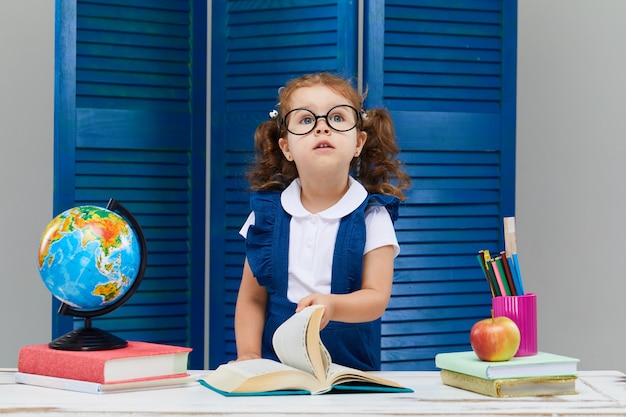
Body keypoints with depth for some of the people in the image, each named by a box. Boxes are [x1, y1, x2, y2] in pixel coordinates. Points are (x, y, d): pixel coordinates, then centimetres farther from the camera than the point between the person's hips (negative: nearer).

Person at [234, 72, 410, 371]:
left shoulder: (372, 216, 2)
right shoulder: (268, 212, 8)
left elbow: (377, 297, -5)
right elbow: (251, 298, 11)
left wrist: (331, 305, -25)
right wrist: (248, 355, -4)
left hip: (352, 367, -1)